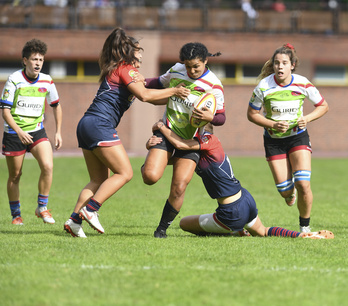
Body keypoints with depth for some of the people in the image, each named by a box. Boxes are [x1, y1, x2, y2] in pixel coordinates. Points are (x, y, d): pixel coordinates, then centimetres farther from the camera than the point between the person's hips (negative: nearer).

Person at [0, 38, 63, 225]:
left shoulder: (46, 81, -1)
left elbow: (56, 105, 15)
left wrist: (58, 132, 9)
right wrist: (19, 132, -24)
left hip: (37, 131, 2)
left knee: (47, 166, -19)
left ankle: (42, 207, -4)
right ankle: (16, 214, 23)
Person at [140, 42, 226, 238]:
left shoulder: (213, 85, -12)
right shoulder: (176, 70, -1)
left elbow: (221, 117, -8)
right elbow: (161, 83, 20)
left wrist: (210, 118, -31)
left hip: (190, 140, -2)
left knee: (178, 189, -10)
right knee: (150, 176, -20)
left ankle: (163, 228, 10)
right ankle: (150, 164, 18)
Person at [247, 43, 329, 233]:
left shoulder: (303, 84, -14)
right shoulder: (264, 87, -17)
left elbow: (323, 106, 1)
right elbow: (252, 114, -5)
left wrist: (308, 118, -18)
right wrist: (273, 124, -20)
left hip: (298, 136, 0)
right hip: (273, 140, 0)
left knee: (303, 184, -17)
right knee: (283, 188, -3)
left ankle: (304, 227, 4)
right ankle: (289, 192, 39)